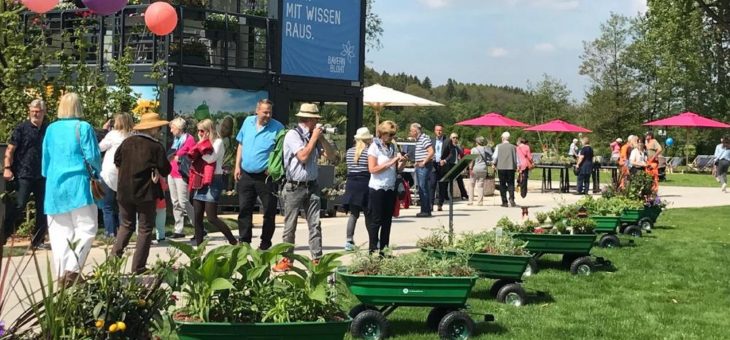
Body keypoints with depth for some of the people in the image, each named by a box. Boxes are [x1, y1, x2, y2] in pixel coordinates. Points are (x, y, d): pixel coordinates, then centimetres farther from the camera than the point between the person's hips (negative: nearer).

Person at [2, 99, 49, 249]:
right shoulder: (21, 128, -1)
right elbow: (10, 150, -4)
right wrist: (7, 168, -16)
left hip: (43, 176, 4)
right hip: (23, 175, -4)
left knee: (43, 209, 6)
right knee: (17, 206, -9)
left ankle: (38, 241, 17)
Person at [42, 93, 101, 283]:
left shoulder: (51, 129, 8)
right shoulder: (83, 128, -5)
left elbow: (45, 158, 15)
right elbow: (93, 156, -7)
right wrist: (96, 173, 13)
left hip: (55, 185, 4)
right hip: (78, 184, -4)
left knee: (59, 231, 8)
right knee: (86, 227, 0)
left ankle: (62, 273, 3)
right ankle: (73, 268, -15)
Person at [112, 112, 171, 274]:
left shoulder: (127, 142, 3)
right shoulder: (156, 147, -10)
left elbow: (117, 160, 13)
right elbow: (165, 170, -7)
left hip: (125, 191, 4)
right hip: (146, 193, -4)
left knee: (126, 225, 19)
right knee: (145, 229, 5)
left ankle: (114, 256, 3)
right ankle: (138, 266, 3)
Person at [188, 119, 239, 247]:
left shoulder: (218, 142, -7)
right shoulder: (203, 143, 17)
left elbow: (210, 158, -18)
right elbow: (193, 157, 14)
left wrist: (200, 147, -7)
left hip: (213, 182, -8)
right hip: (201, 181, 8)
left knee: (212, 217, -11)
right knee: (197, 217, 5)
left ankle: (234, 242, -2)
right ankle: (199, 245, 10)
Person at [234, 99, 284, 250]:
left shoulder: (277, 127, -8)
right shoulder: (248, 122, 7)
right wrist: (237, 166, 10)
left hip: (265, 176, -4)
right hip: (246, 175, 4)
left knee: (269, 210, 2)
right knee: (244, 209, 8)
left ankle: (265, 243, 14)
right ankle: (244, 241, 17)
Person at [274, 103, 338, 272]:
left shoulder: (314, 136, 12)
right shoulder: (293, 135, -7)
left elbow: (333, 157, 10)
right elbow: (303, 156, -18)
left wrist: (322, 138, -1)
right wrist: (314, 138, -10)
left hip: (312, 186, 5)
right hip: (295, 187, -5)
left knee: (315, 224, 0)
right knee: (290, 226, 2)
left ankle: (317, 259, 2)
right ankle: (286, 259, 10)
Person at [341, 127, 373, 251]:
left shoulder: (349, 151, 7)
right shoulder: (369, 152, -9)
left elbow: (349, 167, 12)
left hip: (351, 184, 4)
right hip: (365, 184, -4)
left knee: (353, 214, 8)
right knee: (369, 215, 7)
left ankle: (349, 240, 1)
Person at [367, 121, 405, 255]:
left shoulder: (393, 147, 10)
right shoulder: (374, 147, -8)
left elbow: (399, 168, 13)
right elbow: (372, 169, -17)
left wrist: (402, 162, -9)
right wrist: (391, 162, -20)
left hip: (391, 188, 6)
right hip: (378, 188, -6)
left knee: (387, 220, 8)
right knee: (376, 220, -1)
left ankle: (384, 250, 15)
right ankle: (373, 251, 5)